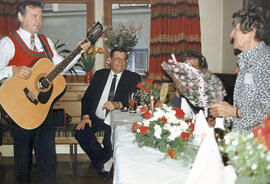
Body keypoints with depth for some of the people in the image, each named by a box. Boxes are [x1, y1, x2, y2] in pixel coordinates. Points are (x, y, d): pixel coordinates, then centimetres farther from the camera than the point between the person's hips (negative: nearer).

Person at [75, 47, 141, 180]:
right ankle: (105, 160, 0)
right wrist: (85, 116, -6)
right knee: (80, 132, -22)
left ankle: (103, 163, 4)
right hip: (96, 119, 4)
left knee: (109, 139, -31)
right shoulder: (100, 74, 13)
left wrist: (117, 104, -30)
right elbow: (87, 96, 10)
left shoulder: (133, 78, 3)